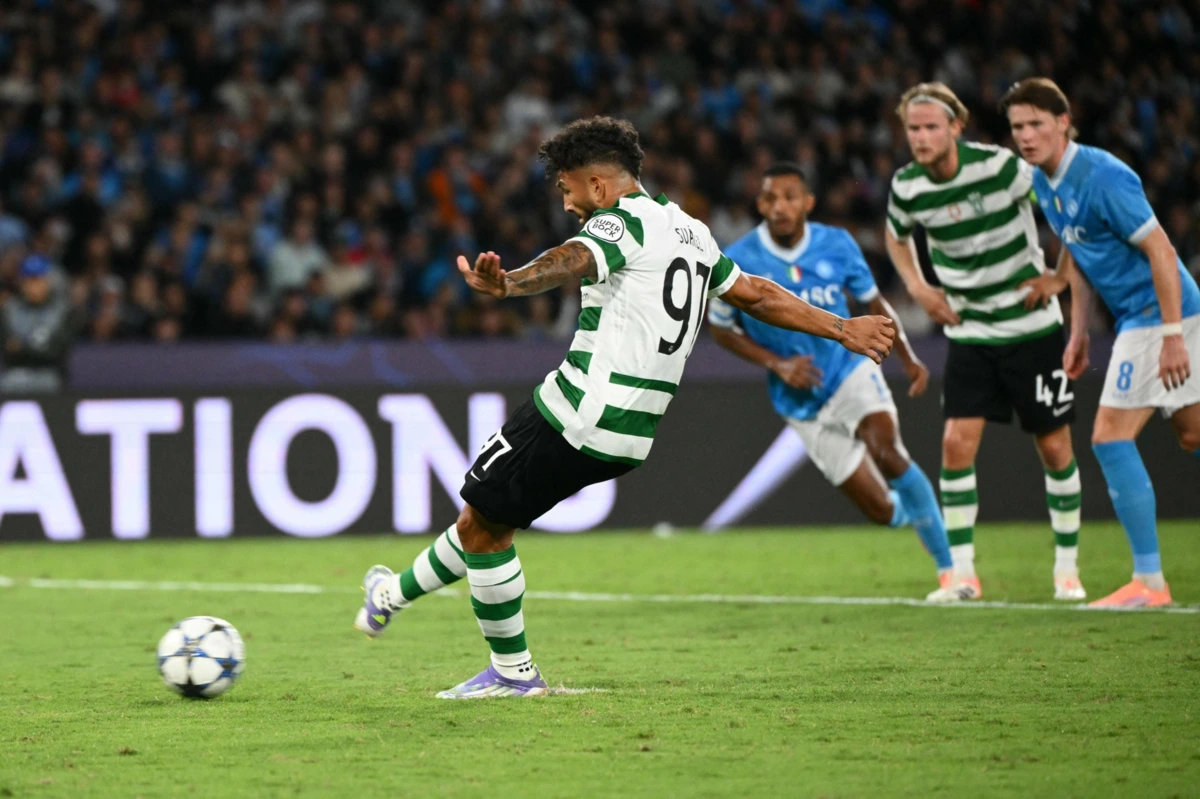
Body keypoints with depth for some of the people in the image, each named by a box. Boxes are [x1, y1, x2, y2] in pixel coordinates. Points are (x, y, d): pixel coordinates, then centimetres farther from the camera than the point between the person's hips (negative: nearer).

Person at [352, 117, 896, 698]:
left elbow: (573, 262, -33)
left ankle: (513, 671, 10)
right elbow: (757, 295, 26)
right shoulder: (691, 231, 17)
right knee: (486, 515, 23)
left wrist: (507, 284, -53)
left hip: (575, 416, -9)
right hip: (630, 435, 9)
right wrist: (841, 328, 38)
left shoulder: (622, 222, -10)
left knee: (481, 525, 3)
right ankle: (394, 596, 36)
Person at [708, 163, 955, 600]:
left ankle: (949, 567, -19)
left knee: (885, 452, -31)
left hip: (851, 371, 0)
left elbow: (874, 302, 10)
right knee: (881, 511, -5)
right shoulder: (737, 263, -12)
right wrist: (778, 365, -11)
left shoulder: (837, 246, -6)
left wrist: (909, 358, 0)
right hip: (803, 404, 0)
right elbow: (721, 328, 2)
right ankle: (920, 514, 33)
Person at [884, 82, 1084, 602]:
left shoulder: (1000, 167, -18)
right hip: (968, 332, 3)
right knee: (957, 443, -12)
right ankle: (963, 573, -4)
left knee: (1055, 448, 3)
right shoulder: (906, 188, -6)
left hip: (1031, 326, -3)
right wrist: (917, 287, 2)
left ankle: (1067, 568, 18)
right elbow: (896, 236, 18)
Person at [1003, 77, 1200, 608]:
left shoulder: (1103, 177, -21)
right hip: (1135, 319, 10)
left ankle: (1149, 580, -5)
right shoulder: (1044, 183, 8)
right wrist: (1079, 333, 19)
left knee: (1110, 438, -10)